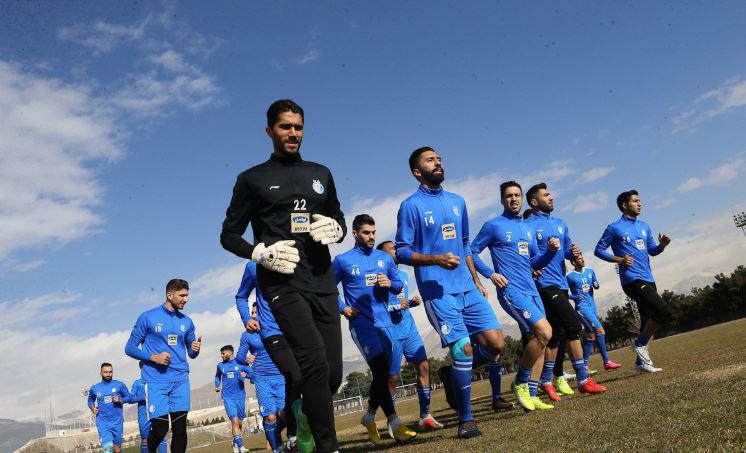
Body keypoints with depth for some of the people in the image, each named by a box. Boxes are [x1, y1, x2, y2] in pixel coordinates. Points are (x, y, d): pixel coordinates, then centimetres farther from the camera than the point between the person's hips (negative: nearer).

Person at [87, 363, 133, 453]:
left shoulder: (119, 385, -2)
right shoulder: (94, 388, 4)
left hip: (117, 422, 1)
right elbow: (90, 400, 23)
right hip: (103, 423, 0)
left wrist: (120, 400, -13)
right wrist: (93, 409, 4)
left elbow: (129, 397, 6)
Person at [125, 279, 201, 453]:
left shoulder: (187, 322, 12)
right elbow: (130, 348, 2)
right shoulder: (147, 318, -1)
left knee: (180, 429, -2)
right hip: (156, 381, -4)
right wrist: (154, 357, -12)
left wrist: (196, 349, -6)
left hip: (180, 380, 4)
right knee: (160, 429, -7)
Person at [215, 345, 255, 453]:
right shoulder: (220, 365, 8)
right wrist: (217, 386, 13)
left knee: (240, 422, 9)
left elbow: (252, 373, 0)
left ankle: (235, 444, 28)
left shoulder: (240, 363, 0)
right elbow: (217, 376, 28)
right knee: (234, 421, -15)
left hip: (240, 396, 1)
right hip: (228, 397, -1)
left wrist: (246, 375, -19)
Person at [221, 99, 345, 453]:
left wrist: (335, 229, -2)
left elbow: (340, 221, 23)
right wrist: (262, 253, -11)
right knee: (315, 362, -22)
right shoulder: (252, 180, 7)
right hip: (282, 282, -4)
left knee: (332, 374, 4)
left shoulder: (321, 174, 17)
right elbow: (229, 235, 8)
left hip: (322, 282, 5)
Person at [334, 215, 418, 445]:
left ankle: (370, 415, 31)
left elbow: (399, 285, 15)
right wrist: (343, 308, -4)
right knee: (381, 368, -17)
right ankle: (394, 423, -16)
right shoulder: (342, 260, 0)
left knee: (383, 372, 11)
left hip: (385, 322, 5)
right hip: (361, 323, -5)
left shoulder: (385, 258, 11)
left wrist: (390, 283, -7)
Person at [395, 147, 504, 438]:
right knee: (463, 348, -12)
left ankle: (456, 375, 26)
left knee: (495, 343, -1)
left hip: (467, 288, 6)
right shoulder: (411, 205, -4)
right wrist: (436, 259, -19)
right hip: (438, 291, -6)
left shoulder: (457, 202, 16)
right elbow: (401, 252, -6)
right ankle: (465, 420, 5)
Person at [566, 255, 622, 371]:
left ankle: (585, 365, 15)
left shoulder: (590, 271, 11)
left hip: (593, 306, 7)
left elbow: (596, 286, 15)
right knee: (600, 330, -17)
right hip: (582, 307, -7)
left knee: (590, 335, 8)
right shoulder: (570, 276, -6)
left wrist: (596, 285, -8)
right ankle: (606, 362, -12)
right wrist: (575, 297, -16)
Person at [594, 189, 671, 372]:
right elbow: (599, 250, -2)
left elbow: (652, 250, 19)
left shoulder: (644, 226, 17)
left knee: (648, 321, 9)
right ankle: (640, 344, -2)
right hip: (632, 280, -8)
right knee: (663, 311, -19)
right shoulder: (615, 228, -3)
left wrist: (662, 245, -2)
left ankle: (642, 361, 18)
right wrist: (619, 259, -14)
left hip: (648, 280, 8)